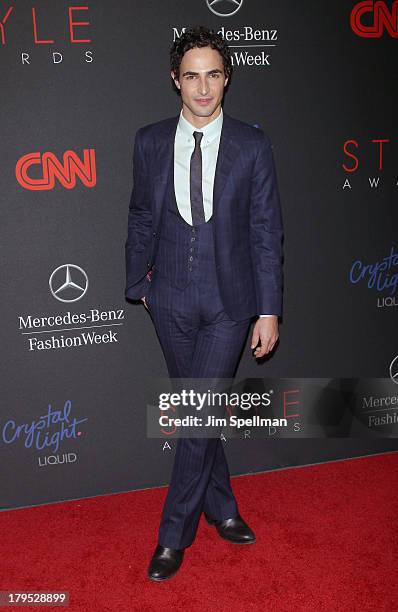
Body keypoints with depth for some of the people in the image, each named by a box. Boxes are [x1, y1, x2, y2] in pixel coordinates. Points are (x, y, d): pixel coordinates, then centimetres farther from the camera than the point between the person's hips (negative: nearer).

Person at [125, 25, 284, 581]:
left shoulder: (252, 145, -4)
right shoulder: (150, 142, 1)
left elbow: (266, 232, -3)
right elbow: (141, 220, 9)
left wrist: (269, 310, -5)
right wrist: (138, 284, 10)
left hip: (230, 300, -2)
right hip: (172, 300, 3)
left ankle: (174, 535, 14)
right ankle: (221, 508, 35)